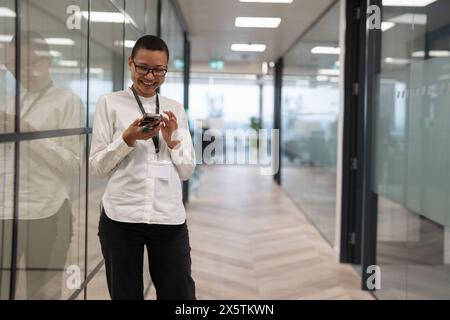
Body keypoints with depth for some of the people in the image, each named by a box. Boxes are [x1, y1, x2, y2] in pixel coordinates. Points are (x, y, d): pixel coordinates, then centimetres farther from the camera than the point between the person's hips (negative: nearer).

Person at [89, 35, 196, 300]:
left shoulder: (175, 109, 11)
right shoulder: (109, 103, 3)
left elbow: (187, 171, 9)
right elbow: (97, 167, 0)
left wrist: (172, 139, -7)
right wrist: (128, 139, -14)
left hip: (170, 218, 2)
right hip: (121, 218, -2)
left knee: (180, 294, 6)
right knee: (125, 294, 11)